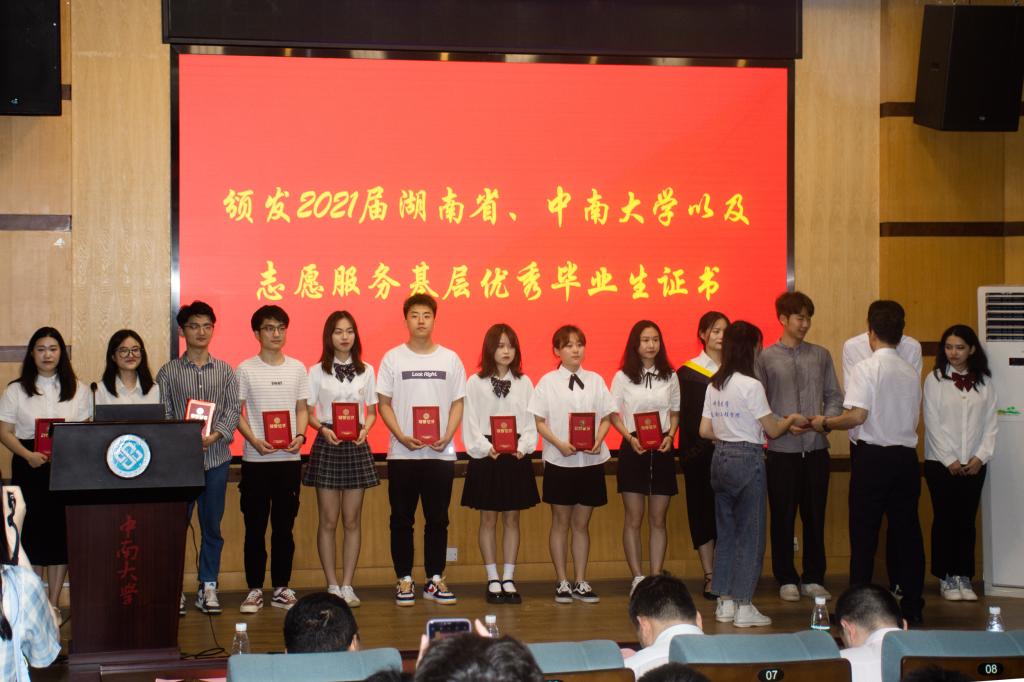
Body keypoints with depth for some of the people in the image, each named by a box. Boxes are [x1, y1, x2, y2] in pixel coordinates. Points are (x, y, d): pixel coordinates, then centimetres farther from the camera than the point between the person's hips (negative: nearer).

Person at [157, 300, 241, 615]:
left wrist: (214, 435, -14)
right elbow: (163, 415, 1)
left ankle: (208, 586, 14)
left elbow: (232, 410, 3)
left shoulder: (225, 371, 9)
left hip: (216, 457, 1)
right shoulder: (168, 372, 5)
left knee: (212, 525, 6)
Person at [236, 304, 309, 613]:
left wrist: (300, 436, -8)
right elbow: (237, 413, 0)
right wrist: (254, 441, -14)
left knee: (284, 526, 7)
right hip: (256, 459, -2)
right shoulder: (246, 369, 0)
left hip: (289, 458, 2)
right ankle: (254, 589, 9)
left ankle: (281, 588, 15)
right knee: (255, 527, 2)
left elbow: (302, 410, 11)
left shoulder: (297, 368, 8)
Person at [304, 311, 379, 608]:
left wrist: (365, 429, -9)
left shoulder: (366, 370, 8)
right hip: (327, 445, -2)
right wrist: (323, 429, -16)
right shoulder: (317, 371, 3)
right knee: (328, 520, 1)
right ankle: (332, 586, 7)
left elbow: (372, 411, 11)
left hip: (356, 447, 2)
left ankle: (347, 585, 9)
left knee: (352, 520, 3)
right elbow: (307, 413, 3)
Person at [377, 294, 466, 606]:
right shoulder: (393, 357, 2)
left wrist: (446, 437, -9)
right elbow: (384, 404, 2)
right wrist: (402, 437, -12)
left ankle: (435, 580, 14)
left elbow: (458, 404, 6)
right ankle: (404, 580, 12)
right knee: (402, 519, 4)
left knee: (437, 519, 6)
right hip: (402, 453, -1)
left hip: (440, 453, 1)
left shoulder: (450, 358, 5)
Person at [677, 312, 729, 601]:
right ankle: (709, 576, 3)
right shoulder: (688, 372, 2)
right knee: (704, 511, 0)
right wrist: (710, 440, -14)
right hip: (701, 452, -3)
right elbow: (687, 417, -2)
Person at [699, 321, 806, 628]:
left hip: (721, 458, 7)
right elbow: (773, 430, -8)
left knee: (726, 532, 13)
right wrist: (792, 419, 10)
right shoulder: (751, 385, -13)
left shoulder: (714, 385, 8)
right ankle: (743, 607, 2)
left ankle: (725, 602, 17)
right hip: (748, 460, -7)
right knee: (750, 534, 0)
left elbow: (705, 430, 10)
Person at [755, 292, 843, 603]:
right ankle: (786, 580, 14)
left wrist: (826, 418, -8)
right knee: (783, 517, 3)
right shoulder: (766, 358, 1)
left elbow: (835, 396, 11)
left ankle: (813, 579, 18)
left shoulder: (821, 355, 10)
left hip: (816, 448, 3)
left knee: (815, 516, 8)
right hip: (782, 449, -2)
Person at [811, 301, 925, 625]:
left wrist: (825, 423, -4)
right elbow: (912, 418, 15)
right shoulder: (911, 372, 9)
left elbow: (858, 415, -19)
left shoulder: (866, 368, -9)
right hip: (906, 456, 5)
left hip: (873, 456, -5)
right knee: (907, 531, 9)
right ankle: (912, 606, 13)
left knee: (864, 534, 0)